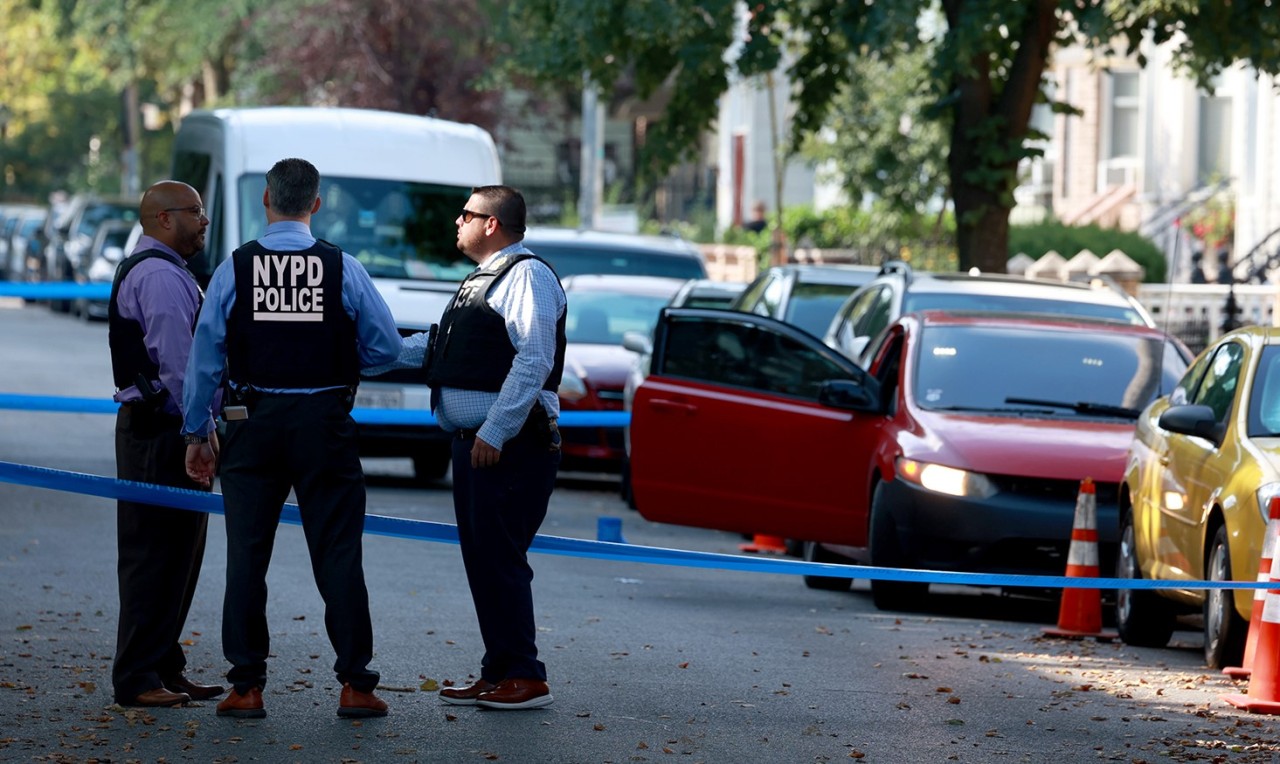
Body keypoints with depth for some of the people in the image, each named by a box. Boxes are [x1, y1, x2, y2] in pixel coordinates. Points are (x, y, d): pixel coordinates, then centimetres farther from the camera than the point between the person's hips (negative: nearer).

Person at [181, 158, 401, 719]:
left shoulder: (234, 269, -3)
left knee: (247, 556, 7)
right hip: (325, 425, 0)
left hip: (253, 422, 0)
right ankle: (355, 685, 3)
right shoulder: (342, 269, -4)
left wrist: (195, 434, 8)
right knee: (338, 555, 4)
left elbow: (205, 356, 0)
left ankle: (247, 687, 6)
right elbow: (386, 346, 0)